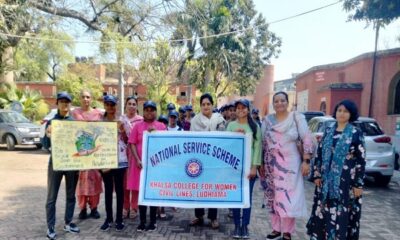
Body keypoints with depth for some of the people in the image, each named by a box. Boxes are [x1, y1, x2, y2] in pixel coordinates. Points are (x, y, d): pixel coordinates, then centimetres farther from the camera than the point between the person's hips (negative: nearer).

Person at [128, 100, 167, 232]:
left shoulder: (161, 126, 5)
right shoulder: (138, 126, 5)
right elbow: (132, 144, 1)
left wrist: (156, 133, -13)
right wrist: (137, 160, -10)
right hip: (141, 163, 0)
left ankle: (153, 221, 16)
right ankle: (142, 221, 17)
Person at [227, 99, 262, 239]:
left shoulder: (255, 126, 2)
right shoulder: (231, 125, 5)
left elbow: (257, 147, -1)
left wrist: (255, 167, -7)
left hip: (249, 166, -1)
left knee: (247, 196, 4)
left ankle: (245, 226, 16)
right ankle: (237, 225, 17)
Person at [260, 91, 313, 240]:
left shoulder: (297, 118, -3)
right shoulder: (267, 120, 4)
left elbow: (307, 139, -4)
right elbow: (262, 143, 9)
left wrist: (306, 161, -10)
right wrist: (261, 163, 7)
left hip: (290, 164, -3)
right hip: (271, 165, 3)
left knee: (289, 198, -2)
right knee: (272, 197, 8)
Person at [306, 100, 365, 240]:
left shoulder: (356, 133, -3)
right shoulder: (328, 131, 7)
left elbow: (361, 160, -5)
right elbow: (319, 154, 9)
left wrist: (359, 184, -8)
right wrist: (317, 175, 3)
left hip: (346, 182, -3)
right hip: (326, 180, 4)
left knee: (342, 214, 1)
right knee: (323, 212, 9)